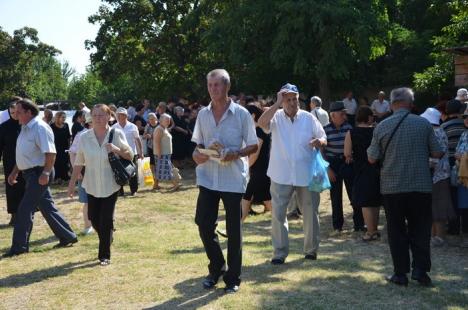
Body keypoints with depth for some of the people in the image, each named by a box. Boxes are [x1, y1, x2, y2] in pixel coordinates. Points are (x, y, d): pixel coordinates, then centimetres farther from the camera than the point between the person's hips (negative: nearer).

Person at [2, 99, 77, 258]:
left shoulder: (40, 128, -16)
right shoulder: (25, 128, 14)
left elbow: (50, 153, -23)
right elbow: (23, 155, 23)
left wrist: (46, 173, -29)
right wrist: (15, 172, 23)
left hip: (39, 173, -10)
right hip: (30, 173, 10)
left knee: (25, 210, -6)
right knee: (47, 207, 14)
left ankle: (19, 246, 2)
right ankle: (67, 236, 23)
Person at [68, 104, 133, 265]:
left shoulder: (117, 134, -6)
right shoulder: (85, 137, -1)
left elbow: (130, 155, 0)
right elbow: (78, 163, 5)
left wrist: (117, 150, -19)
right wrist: (72, 183, 4)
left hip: (111, 185, -3)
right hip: (92, 185, 3)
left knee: (106, 219, -3)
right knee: (93, 218, 7)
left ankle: (104, 255, 10)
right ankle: (107, 238, 38)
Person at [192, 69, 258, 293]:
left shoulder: (241, 114, -5)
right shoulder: (203, 114, 7)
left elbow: (253, 146, -2)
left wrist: (236, 153, -20)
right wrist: (197, 155, -5)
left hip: (233, 179, -3)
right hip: (208, 178, 4)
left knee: (233, 230, 5)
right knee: (204, 224, 2)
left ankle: (232, 277, 19)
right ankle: (216, 267, 26)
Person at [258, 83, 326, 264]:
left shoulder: (308, 118, 1)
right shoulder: (276, 117, -3)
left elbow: (323, 138, 6)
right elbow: (261, 123, -24)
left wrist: (319, 141, -18)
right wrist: (277, 104, -22)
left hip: (306, 174, 1)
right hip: (281, 175, -1)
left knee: (310, 213, 11)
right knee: (278, 214, 2)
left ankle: (311, 249, 28)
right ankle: (280, 252, 14)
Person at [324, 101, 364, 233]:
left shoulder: (348, 126, 0)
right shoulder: (326, 130, -9)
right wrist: (328, 169, -8)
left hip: (348, 164, 2)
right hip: (333, 166, -2)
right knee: (336, 197, 7)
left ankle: (359, 224, 15)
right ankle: (337, 226, 18)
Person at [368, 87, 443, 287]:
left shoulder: (382, 126, -4)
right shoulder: (423, 124, -4)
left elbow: (372, 158, 1)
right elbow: (437, 153, 0)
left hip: (392, 188, 0)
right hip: (421, 186, 0)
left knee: (396, 231, 9)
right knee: (420, 230, 12)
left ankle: (400, 273, 12)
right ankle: (420, 269, 6)